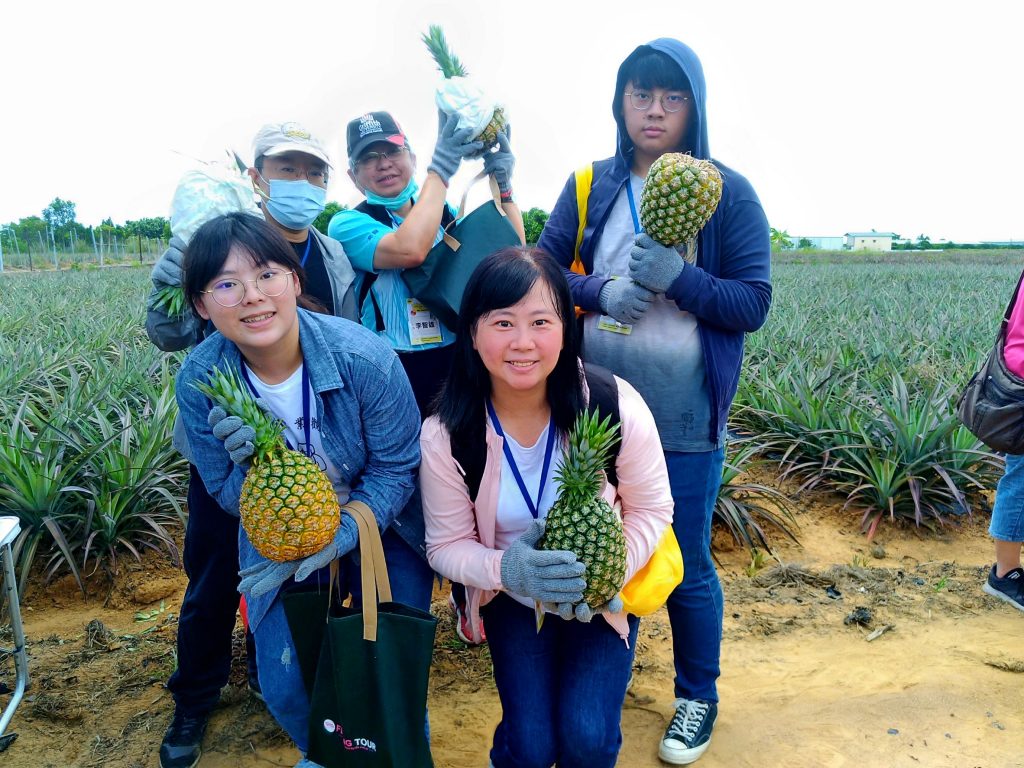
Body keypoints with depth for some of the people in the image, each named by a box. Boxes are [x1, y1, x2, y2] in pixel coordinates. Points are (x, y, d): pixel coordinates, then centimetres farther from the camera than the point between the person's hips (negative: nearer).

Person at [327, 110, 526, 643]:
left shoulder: (450, 214, 10)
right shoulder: (349, 224, -2)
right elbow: (409, 249, -22)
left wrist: (501, 181, -7)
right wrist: (442, 166, -16)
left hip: (461, 372, 3)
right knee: (407, 498, 8)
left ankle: (469, 599, 36)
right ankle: (408, 613, 32)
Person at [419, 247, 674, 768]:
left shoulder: (616, 406, -24)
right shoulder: (445, 435, -21)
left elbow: (651, 509, -9)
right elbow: (447, 546, -12)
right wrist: (505, 568, -32)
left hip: (604, 594, 0)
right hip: (513, 598, 1)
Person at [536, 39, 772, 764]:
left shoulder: (728, 193, -4)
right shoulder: (591, 185, 4)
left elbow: (753, 304, -7)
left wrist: (677, 277, -22)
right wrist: (599, 290, -16)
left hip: (683, 417, -3)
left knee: (685, 564, 10)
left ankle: (698, 699, 36)